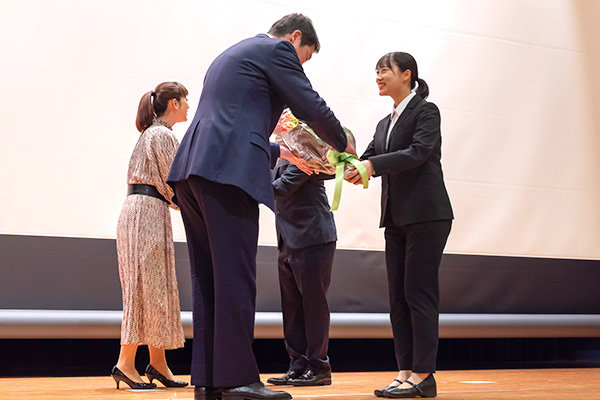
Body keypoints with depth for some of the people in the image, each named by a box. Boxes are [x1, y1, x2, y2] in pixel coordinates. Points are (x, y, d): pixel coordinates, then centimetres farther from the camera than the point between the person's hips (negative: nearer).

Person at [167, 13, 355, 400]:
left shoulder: (231, 55, 32)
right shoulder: (277, 50, 4)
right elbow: (313, 109, 1)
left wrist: (278, 152, 37)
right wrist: (343, 144, 18)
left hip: (192, 170, 9)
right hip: (228, 171, -9)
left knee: (208, 278, 9)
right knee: (235, 277, -8)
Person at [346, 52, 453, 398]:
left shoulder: (426, 111, -2)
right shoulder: (385, 124, 19)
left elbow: (418, 152, -17)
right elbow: (366, 161, 11)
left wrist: (372, 165, -24)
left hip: (426, 216, -8)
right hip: (397, 219, 8)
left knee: (418, 293, -9)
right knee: (398, 296, 6)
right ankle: (406, 371, 11)